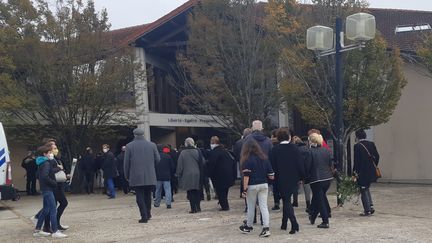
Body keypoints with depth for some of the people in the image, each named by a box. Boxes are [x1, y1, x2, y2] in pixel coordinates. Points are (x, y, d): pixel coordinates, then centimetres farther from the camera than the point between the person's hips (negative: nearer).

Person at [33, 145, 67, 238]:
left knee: (46, 209, 16)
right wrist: (54, 183, -15)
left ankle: (37, 230, 22)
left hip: (45, 189, 10)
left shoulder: (43, 163, 13)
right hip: (48, 189, -10)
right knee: (53, 210, -7)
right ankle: (55, 232, -5)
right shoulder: (46, 163, -16)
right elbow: (45, 177, -27)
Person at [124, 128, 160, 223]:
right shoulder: (152, 145, 2)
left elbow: (126, 162, -2)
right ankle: (148, 213, 20)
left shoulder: (129, 146, -3)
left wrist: (127, 175, 8)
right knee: (148, 195, 16)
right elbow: (157, 159, 6)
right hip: (150, 176, 3)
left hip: (136, 176, -2)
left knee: (140, 197, 1)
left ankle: (144, 216, -3)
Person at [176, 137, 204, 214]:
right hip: (197, 175, 2)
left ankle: (193, 208, 0)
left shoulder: (182, 153, -4)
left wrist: (179, 175, 7)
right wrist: (202, 175, 7)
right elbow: (202, 163, 1)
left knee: (190, 192, 3)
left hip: (187, 175, -2)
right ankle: (198, 207, 14)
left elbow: (180, 165, -1)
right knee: (197, 191, 12)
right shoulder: (197, 151, -1)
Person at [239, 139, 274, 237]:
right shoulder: (264, 158, 3)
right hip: (264, 185, 4)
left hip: (252, 186, -4)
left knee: (251, 207, 11)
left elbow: (246, 176, -15)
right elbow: (271, 176, 2)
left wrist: (244, 189, -12)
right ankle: (266, 228, -6)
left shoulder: (247, 160, -10)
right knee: (264, 206, 3)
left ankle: (248, 227, 28)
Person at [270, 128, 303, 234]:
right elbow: (299, 164, -5)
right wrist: (301, 176, 4)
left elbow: (273, 166, -6)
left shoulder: (275, 149, -8)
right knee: (286, 200, 18)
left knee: (286, 201, 2)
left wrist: (275, 178, 5)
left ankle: (294, 224, -13)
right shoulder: (294, 148, -5)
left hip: (281, 180, -3)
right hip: (293, 179, 3)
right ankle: (284, 223, 24)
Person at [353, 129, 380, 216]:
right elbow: (377, 156, 7)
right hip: (372, 172, 6)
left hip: (362, 173, -6)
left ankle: (367, 210, 5)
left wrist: (355, 172, -6)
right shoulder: (371, 144, 5)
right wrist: (374, 167, 17)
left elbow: (356, 160, -14)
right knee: (366, 189, 23)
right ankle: (371, 206, 14)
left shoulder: (357, 146, -13)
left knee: (364, 191, 4)